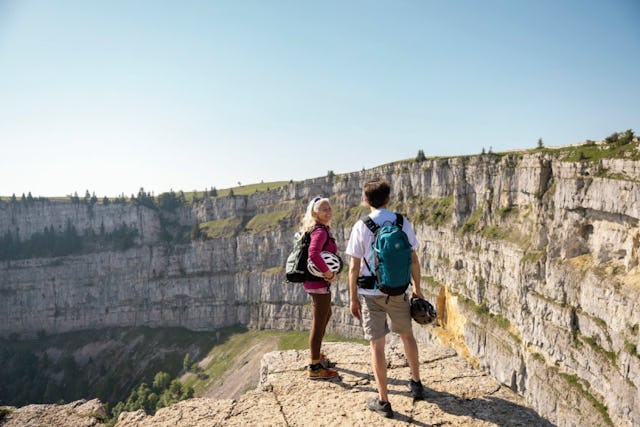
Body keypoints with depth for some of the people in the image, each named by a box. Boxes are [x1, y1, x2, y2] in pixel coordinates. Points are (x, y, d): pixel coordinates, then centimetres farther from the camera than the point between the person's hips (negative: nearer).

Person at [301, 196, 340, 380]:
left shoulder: (319, 229, 11)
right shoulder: (321, 231, -20)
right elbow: (313, 254, -37)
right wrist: (329, 273, -24)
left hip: (313, 280, 11)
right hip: (319, 282, -11)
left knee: (326, 315, 26)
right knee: (319, 323, 0)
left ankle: (315, 355, 41)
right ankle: (314, 368, 13)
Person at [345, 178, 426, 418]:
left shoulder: (361, 227, -8)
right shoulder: (403, 223, -2)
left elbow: (354, 267, -9)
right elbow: (413, 260, 1)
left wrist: (353, 298, 0)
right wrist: (417, 288, 14)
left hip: (371, 293, -3)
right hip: (399, 291, 3)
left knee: (377, 345, 6)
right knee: (407, 335, 24)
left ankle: (383, 401, 15)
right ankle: (416, 384, 39)